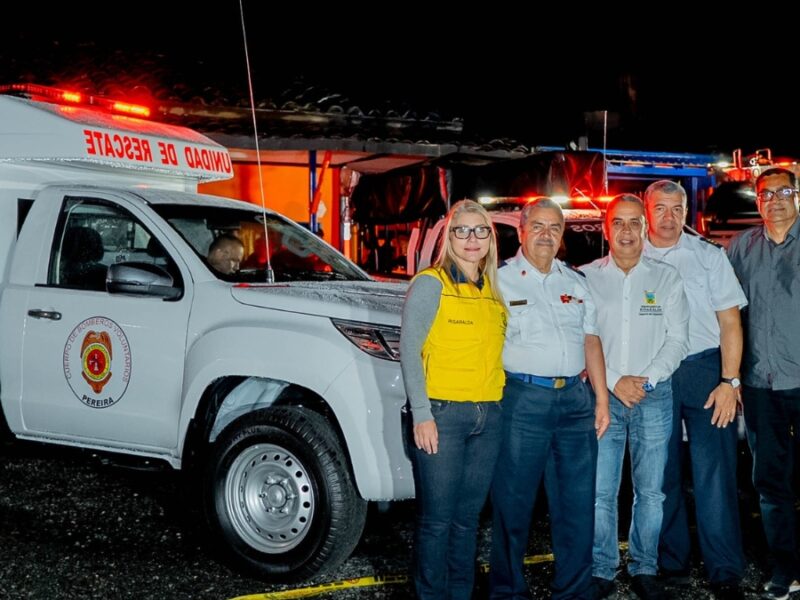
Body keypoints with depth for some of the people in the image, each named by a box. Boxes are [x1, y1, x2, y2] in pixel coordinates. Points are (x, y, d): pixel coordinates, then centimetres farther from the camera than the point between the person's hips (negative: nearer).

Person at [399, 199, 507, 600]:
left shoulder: (495, 290, 14)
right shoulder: (430, 284, -3)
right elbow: (409, 351, -8)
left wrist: (502, 405, 6)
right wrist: (422, 414, -14)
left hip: (489, 416, 5)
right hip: (443, 413, -5)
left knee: (468, 518, 10)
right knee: (437, 519, -2)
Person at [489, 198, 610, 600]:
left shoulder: (576, 282, 16)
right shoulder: (501, 279, 1)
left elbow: (591, 340, 18)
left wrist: (602, 398, 11)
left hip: (575, 400, 5)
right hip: (523, 399, -4)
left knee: (578, 502, 7)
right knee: (513, 503, 1)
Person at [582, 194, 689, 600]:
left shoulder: (666, 278, 6)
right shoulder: (586, 277, 3)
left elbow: (678, 338, 3)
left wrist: (647, 379, -10)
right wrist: (613, 381, -10)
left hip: (654, 395, 1)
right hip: (602, 395, -1)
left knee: (650, 491, 6)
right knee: (600, 492, -1)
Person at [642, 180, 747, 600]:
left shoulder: (709, 256, 4)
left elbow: (730, 322, 1)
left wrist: (729, 381, -8)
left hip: (704, 369, -1)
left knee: (714, 471, -4)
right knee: (661, 473, 9)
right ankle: (671, 562, 23)